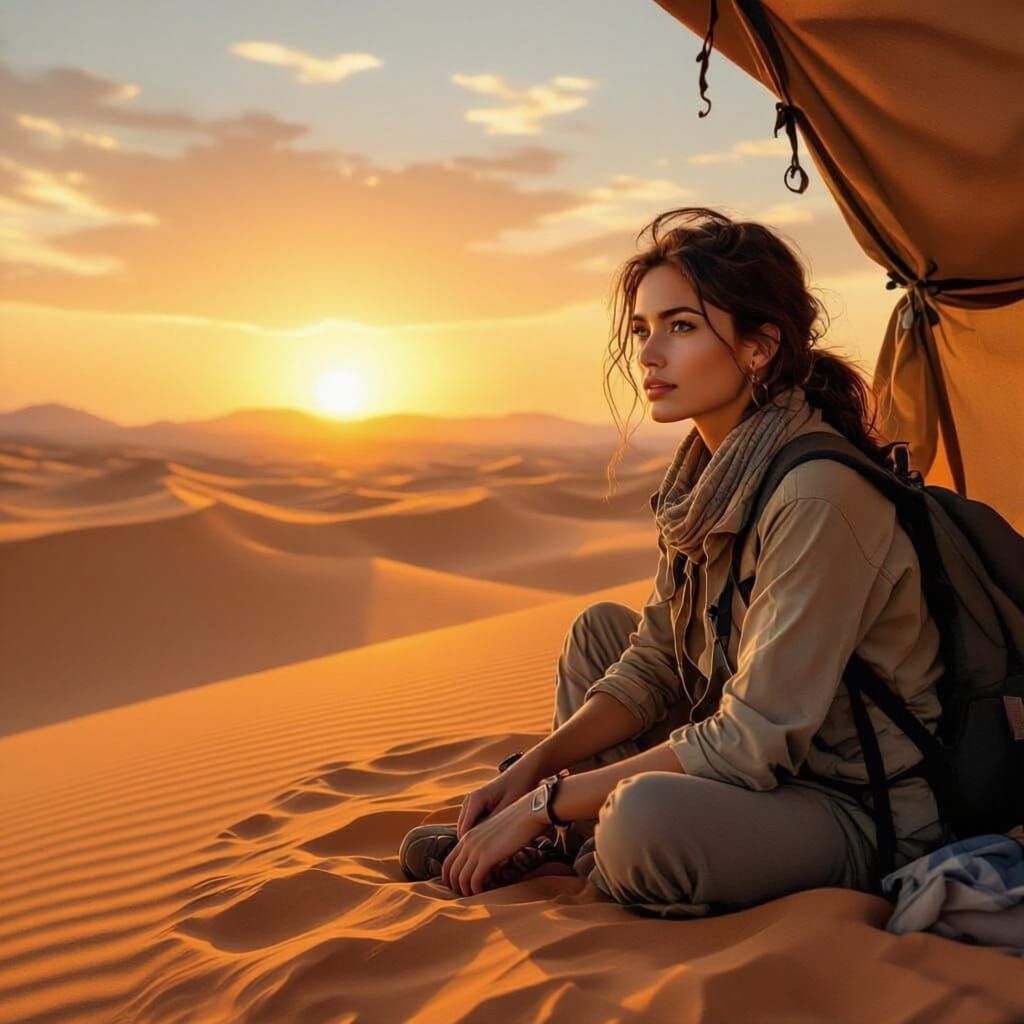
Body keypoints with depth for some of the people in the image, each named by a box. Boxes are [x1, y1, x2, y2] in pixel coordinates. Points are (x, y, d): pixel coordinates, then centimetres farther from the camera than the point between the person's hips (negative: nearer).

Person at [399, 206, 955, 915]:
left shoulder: (817, 498, -27)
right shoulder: (710, 473, 2)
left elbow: (753, 744, -27)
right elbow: (654, 664, 10)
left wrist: (548, 801, -21)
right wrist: (534, 766, -2)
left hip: (869, 813, -9)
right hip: (773, 770, 9)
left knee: (647, 817, -34)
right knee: (602, 627, 13)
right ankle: (571, 842, 12)